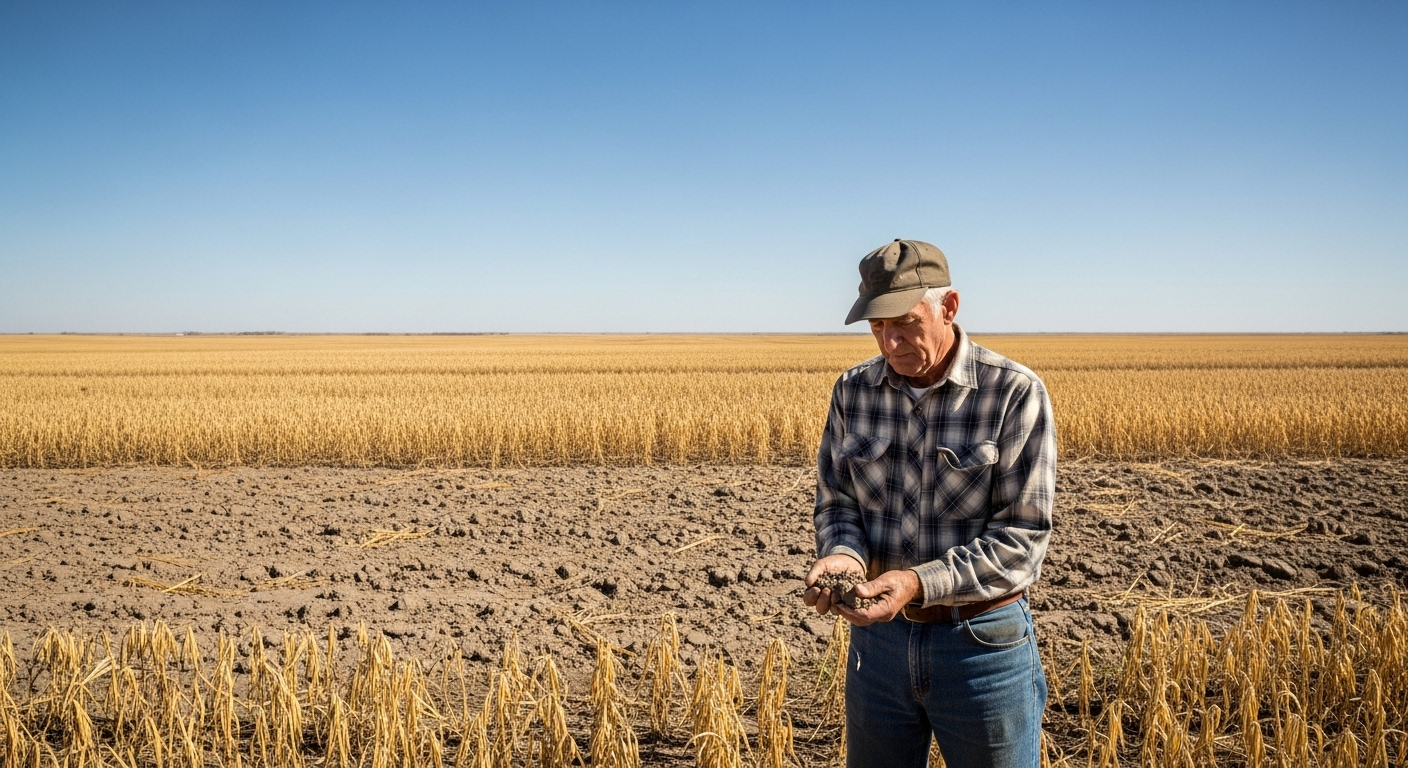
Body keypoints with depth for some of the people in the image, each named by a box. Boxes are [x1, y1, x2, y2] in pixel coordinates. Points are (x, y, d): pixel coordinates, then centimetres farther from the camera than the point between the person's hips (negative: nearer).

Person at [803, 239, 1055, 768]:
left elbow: (1022, 536, -15)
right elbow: (836, 500, 6)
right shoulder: (852, 391, 1)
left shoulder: (1016, 394, -13)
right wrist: (843, 555, -17)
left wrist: (920, 582, -26)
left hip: (984, 642, -4)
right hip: (877, 636, 4)